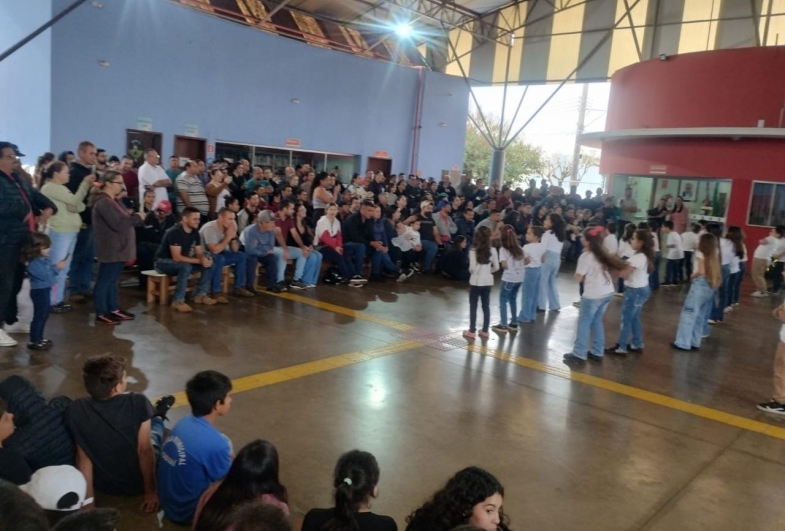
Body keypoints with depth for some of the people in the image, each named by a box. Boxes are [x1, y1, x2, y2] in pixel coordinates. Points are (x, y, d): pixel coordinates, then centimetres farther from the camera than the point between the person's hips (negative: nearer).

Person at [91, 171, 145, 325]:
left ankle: (114, 309, 23)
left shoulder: (112, 201, 16)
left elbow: (123, 220, 17)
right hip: (111, 250, -10)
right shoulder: (103, 203, -18)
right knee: (105, 281, -3)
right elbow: (118, 225, -25)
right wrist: (137, 218, -13)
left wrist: (134, 216, -3)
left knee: (113, 280, 15)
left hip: (118, 248, 10)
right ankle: (101, 314, 3)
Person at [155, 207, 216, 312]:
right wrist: (199, 261, -31)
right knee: (186, 266, -37)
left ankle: (200, 295, -2)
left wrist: (204, 259, -24)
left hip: (183, 262, 8)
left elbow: (199, 253, 1)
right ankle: (178, 301, -30)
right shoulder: (175, 232, -24)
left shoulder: (195, 232, -1)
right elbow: (177, 257, -30)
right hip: (163, 262, -8)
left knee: (208, 263, -10)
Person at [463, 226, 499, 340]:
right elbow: (496, 267, -1)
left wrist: (470, 270, 4)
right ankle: (485, 330, 20)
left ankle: (472, 331, 11)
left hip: (476, 282, -3)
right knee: (486, 306, 13)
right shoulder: (493, 250, -4)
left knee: (473, 306, 7)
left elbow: (472, 268, -18)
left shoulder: (473, 251, -14)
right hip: (487, 282, 3)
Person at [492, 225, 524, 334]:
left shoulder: (503, 249, -10)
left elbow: (504, 265, -18)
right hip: (519, 278, 6)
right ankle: (514, 324, 24)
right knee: (513, 299, 20)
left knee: (503, 301, 6)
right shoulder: (519, 249, 8)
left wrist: (503, 265, 3)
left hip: (509, 279, -6)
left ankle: (503, 325, 6)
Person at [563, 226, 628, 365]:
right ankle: (597, 352, 24)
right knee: (597, 321, 19)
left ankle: (579, 355, 6)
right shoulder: (602, 253, 10)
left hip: (594, 295, -8)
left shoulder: (586, 256, -13)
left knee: (584, 323, 3)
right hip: (608, 292, 8)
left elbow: (578, 278, -12)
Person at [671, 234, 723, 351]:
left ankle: (683, 343, -2)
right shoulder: (714, 254, 12)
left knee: (688, 313, -2)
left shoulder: (700, 253, -8)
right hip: (711, 286, 7)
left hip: (700, 285, -7)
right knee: (700, 316, 13)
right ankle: (694, 342, 15)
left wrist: (692, 275, -2)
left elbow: (701, 271, -18)